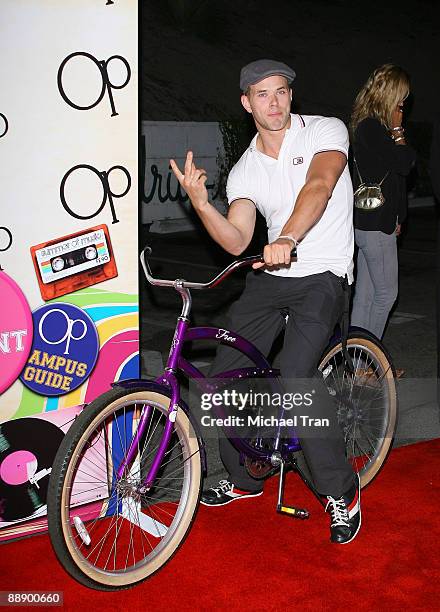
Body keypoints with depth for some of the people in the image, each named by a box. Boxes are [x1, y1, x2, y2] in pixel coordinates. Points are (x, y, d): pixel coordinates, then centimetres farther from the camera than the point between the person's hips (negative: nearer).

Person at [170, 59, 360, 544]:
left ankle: (340, 490, -5)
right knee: (223, 377, 3)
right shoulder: (244, 170, 7)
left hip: (321, 277, -6)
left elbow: (319, 186, -26)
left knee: (295, 377, -24)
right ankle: (244, 479, 26)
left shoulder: (326, 131, -5)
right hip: (267, 277, 6)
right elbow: (236, 241, -3)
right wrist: (199, 202, -21)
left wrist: (287, 238, -43)